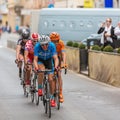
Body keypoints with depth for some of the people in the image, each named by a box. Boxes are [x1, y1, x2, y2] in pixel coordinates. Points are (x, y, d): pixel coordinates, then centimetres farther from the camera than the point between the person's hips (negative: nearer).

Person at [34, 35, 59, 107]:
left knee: (50, 79, -9)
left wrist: (56, 66, -51)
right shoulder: (37, 46, -31)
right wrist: (36, 67, -52)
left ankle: (52, 98, 6)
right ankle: (40, 88, -16)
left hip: (49, 60, 1)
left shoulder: (52, 46, -30)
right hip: (40, 60, -1)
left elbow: (55, 58, -32)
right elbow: (35, 59, -33)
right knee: (41, 70, -34)